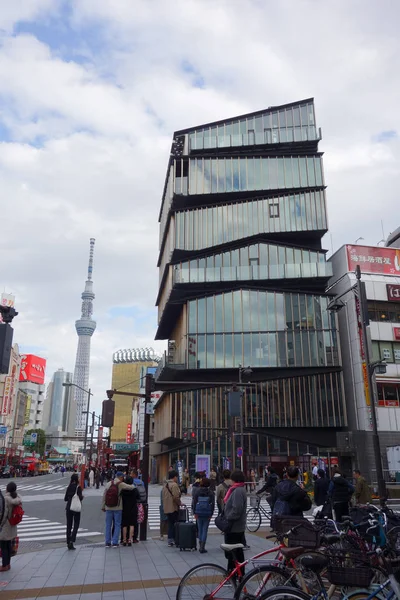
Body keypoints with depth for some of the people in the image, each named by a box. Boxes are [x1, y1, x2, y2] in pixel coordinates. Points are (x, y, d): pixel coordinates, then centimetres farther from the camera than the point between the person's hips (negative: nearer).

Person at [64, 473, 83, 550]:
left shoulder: (69, 487, 5)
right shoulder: (78, 487, -11)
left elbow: (65, 499, 9)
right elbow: (80, 498, -18)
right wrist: (82, 496, 4)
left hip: (68, 508, 5)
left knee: (69, 525, 12)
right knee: (76, 525, 3)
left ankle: (68, 542, 13)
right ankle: (72, 541, -10)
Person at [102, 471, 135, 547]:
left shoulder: (109, 484, -1)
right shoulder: (121, 484, -10)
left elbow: (104, 496, 1)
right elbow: (131, 487, -10)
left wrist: (103, 506, 9)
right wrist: (132, 485, 14)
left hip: (108, 508, 3)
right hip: (117, 508, -3)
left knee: (108, 525, 11)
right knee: (117, 525, 7)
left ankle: (107, 542, 14)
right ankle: (115, 542, 6)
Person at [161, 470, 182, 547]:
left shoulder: (165, 485, 14)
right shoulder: (174, 485, -14)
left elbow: (163, 497, 16)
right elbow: (176, 497, -21)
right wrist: (179, 503, -7)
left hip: (167, 508, 8)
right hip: (173, 508, -8)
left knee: (170, 524, 14)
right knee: (174, 524, 0)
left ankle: (170, 540, 16)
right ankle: (173, 540, 1)